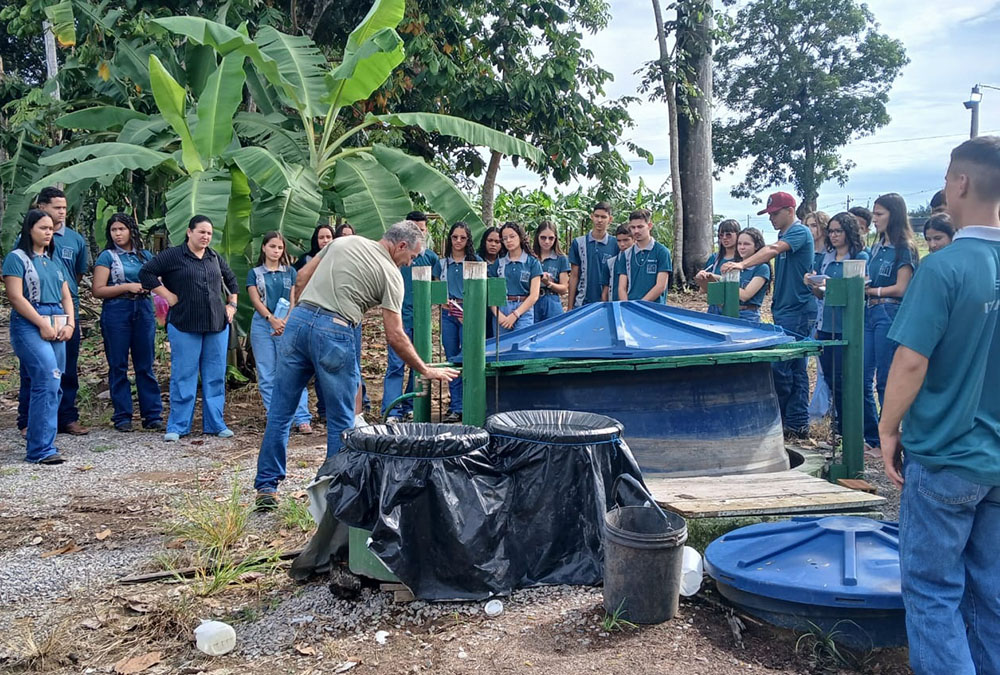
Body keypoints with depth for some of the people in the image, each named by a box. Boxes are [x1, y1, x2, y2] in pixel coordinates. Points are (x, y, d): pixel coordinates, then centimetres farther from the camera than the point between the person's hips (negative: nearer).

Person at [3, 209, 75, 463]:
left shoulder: (55, 261, 20)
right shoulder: (17, 258, 0)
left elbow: (66, 296, 18)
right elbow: (16, 297, -8)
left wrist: (70, 324, 2)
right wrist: (43, 325, -13)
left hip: (56, 326, 7)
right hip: (29, 325, -7)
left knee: (51, 386, 4)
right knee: (49, 381, -17)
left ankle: (36, 433, 13)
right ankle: (41, 449, -14)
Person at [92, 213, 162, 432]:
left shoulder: (145, 255, 12)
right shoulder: (107, 256, 2)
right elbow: (98, 290, -5)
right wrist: (127, 287, -14)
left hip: (144, 310, 3)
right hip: (116, 312, -3)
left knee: (145, 365, 4)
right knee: (118, 366, 3)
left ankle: (152, 415, 7)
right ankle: (122, 416, 10)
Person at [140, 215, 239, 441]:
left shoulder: (215, 258, 14)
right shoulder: (172, 255, -3)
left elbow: (231, 281, 27)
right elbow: (146, 273, -5)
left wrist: (232, 305, 16)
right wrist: (168, 296, -9)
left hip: (217, 325, 5)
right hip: (184, 325, -5)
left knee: (215, 376, 7)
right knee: (183, 376, 0)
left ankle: (215, 424, 15)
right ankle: (177, 426, 8)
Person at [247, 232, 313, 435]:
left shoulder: (290, 272, 12)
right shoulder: (254, 273, 10)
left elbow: (294, 300, 5)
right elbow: (256, 300, 0)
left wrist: (286, 322, -11)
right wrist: (273, 320, -14)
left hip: (287, 325, -1)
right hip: (262, 325, 1)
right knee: (267, 376, 1)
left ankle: (302, 419, -11)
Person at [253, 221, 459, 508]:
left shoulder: (343, 241, 18)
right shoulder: (391, 274, 1)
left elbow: (301, 278, 18)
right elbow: (395, 336, -3)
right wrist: (426, 371, 5)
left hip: (298, 319, 6)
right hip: (334, 333, -6)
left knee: (280, 411, 12)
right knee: (341, 422, 9)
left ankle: (266, 487, 19)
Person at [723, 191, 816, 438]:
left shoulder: (800, 232, -12)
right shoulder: (784, 235, 18)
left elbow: (773, 249, -30)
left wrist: (743, 264, -42)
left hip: (797, 309, -10)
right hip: (784, 308, 10)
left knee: (780, 366, -11)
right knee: (795, 368, 11)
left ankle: (788, 421, 0)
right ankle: (798, 424, 16)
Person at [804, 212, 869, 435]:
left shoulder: (860, 257, -3)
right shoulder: (827, 257, 15)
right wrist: (813, 285, -2)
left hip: (847, 327, -6)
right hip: (826, 325, 6)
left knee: (842, 380, -5)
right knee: (830, 378, 9)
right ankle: (841, 428, 21)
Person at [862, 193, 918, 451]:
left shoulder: (904, 248, -6)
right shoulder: (876, 248, 17)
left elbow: (901, 288, -11)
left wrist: (871, 290, -9)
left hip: (889, 315, -7)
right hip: (869, 313, 8)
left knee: (886, 381, -1)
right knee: (862, 378, 7)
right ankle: (870, 434, 18)